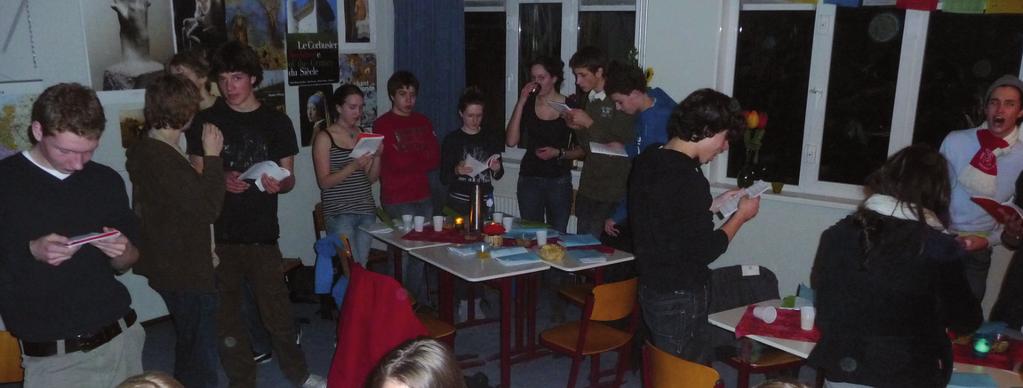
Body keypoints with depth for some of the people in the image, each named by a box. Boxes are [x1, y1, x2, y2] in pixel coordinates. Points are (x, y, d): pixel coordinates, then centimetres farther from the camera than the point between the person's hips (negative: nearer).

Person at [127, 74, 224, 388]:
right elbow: (208, 209, -26)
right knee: (200, 355, 4)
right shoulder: (165, 160, -25)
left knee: (188, 347, 25)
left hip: (169, 264, 10)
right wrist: (213, 157, -20)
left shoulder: (142, 150, 6)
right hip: (186, 270, -10)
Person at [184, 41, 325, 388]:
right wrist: (221, 181, -16)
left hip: (263, 233, 0)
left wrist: (278, 184, -14)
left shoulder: (277, 122, 6)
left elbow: (289, 179, 9)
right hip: (219, 234, 0)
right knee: (227, 313, 7)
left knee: (277, 308, 4)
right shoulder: (205, 121, 3)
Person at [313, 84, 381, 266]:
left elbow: (372, 178, 12)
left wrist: (377, 156, -6)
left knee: (362, 266, 4)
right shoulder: (325, 138, -2)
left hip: (366, 211, 5)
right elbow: (324, 182, -8)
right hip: (339, 212, -4)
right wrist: (353, 166, -20)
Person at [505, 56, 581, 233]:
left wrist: (559, 153, -15)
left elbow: (582, 150, 3)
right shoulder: (528, 103, 2)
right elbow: (511, 141, -10)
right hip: (529, 179, 2)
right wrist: (521, 102, -11)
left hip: (559, 181, -1)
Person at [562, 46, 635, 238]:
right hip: (587, 188, 7)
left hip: (612, 193, -7)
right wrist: (576, 127, -2)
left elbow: (627, 144, -18)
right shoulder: (586, 100, 12)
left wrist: (589, 123, -15)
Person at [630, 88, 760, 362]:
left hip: (652, 287, 9)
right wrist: (741, 215, -6)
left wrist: (713, 204, 14)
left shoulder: (647, 162, 4)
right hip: (680, 298, -9)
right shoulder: (688, 180, -24)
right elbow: (704, 251, -19)